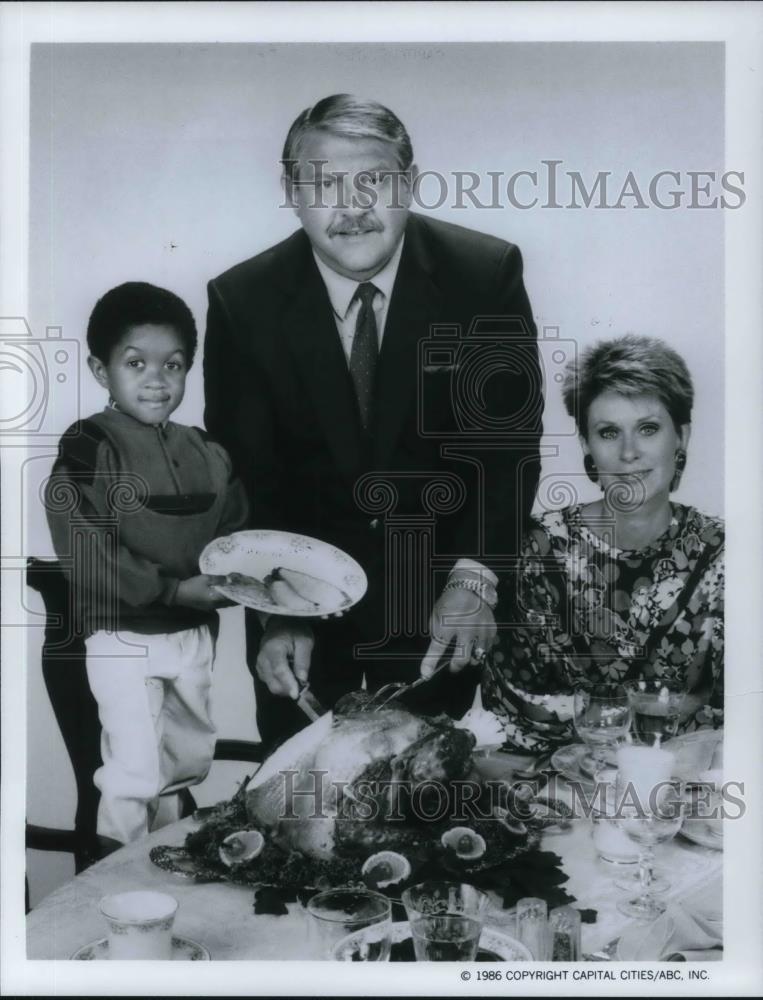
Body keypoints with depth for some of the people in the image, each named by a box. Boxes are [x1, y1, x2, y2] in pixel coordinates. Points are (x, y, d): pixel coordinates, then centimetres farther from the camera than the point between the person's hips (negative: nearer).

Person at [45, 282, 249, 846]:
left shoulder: (206, 454, 4)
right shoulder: (88, 448, -13)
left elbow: (235, 533, 9)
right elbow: (82, 548, -20)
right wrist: (171, 589, -23)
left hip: (194, 632, 6)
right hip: (123, 636, -6)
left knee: (187, 762, 19)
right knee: (134, 771, -1)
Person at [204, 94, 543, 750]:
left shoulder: (487, 272, -13)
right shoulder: (243, 301, -12)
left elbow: (510, 437, -12)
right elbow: (241, 472, -11)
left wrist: (474, 576, -24)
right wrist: (276, 612, -23)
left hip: (437, 586, 0)